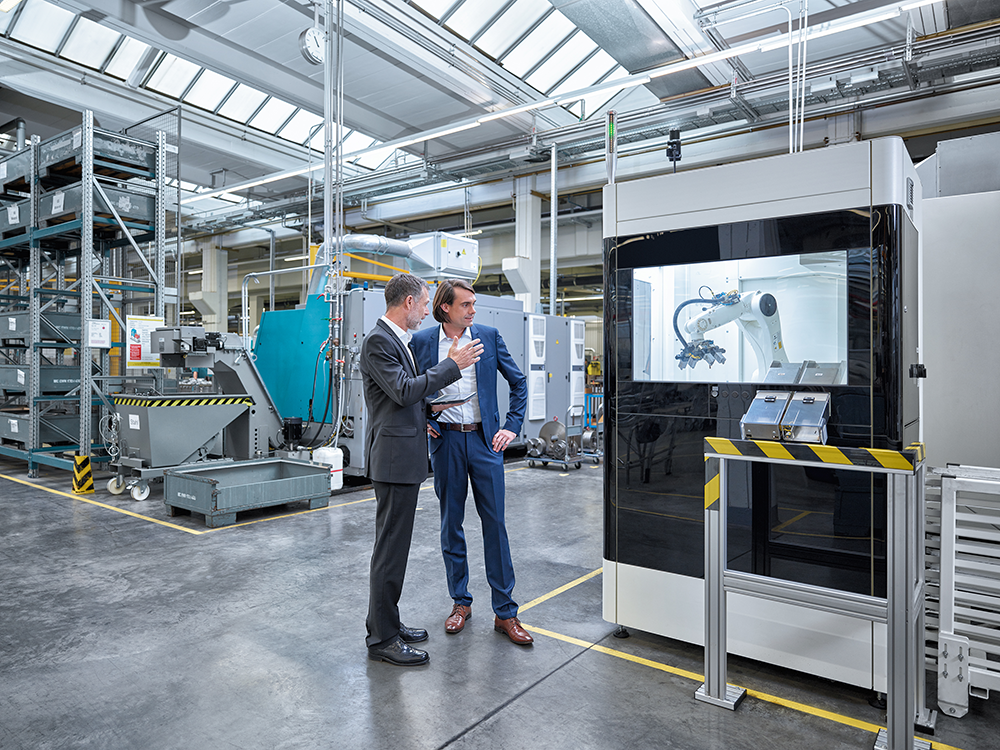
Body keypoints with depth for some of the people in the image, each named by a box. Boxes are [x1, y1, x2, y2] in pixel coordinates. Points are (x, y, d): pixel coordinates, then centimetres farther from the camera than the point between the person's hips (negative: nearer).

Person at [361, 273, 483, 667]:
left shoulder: (395, 339, 17)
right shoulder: (378, 341, -14)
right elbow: (403, 390, -22)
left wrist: (424, 415, 15)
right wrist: (452, 364, -18)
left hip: (405, 457, 11)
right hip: (394, 457, -11)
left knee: (394, 545, 17)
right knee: (391, 547, -3)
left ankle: (386, 623, 29)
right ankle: (382, 639, 9)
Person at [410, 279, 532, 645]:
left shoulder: (489, 336, 3)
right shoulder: (422, 341, 2)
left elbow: (518, 382, 8)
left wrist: (512, 427, 0)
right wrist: (422, 421, -2)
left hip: (485, 440, 0)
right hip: (445, 440, 1)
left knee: (495, 524, 2)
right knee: (451, 524, 9)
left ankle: (505, 612, 13)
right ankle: (460, 601, 27)